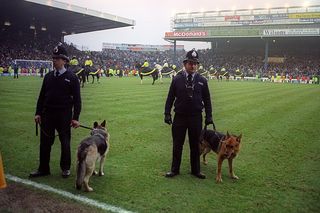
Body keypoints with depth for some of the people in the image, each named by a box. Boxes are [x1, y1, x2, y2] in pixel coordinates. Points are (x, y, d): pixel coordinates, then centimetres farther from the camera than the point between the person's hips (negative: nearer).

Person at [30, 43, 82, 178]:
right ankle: (43, 169, 23)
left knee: (65, 142, 7)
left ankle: (65, 168, 24)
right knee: (45, 142, 9)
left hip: (64, 116, -4)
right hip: (47, 114, 4)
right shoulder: (48, 76, 9)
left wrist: (75, 118, -11)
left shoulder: (71, 78, -5)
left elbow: (77, 99, -6)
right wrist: (38, 113, 6)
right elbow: (42, 96, 13)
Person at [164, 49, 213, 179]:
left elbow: (207, 99, 7)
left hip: (196, 117, 1)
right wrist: (167, 113, -3)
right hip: (179, 117, -1)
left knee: (195, 145, 11)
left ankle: (195, 170, 25)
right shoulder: (177, 79, -1)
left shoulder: (202, 81, 2)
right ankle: (175, 169, 23)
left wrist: (209, 116, 3)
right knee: (177, 145, 8)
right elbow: (170, 97, 2)